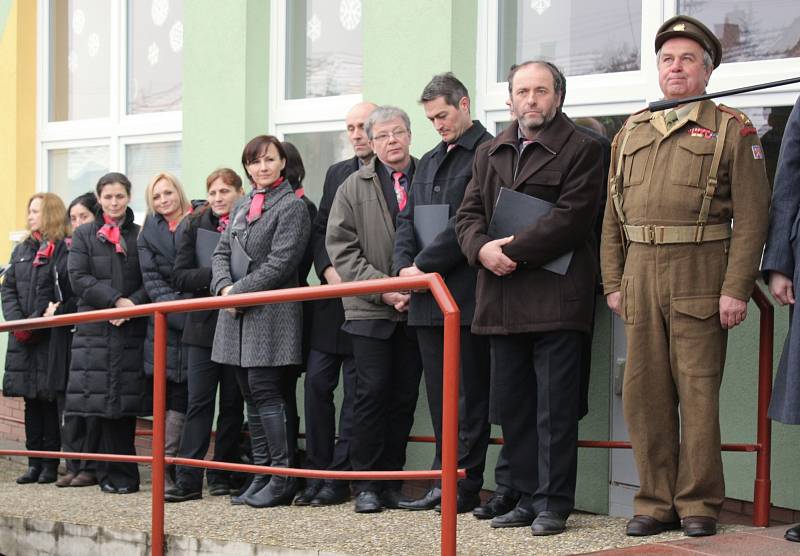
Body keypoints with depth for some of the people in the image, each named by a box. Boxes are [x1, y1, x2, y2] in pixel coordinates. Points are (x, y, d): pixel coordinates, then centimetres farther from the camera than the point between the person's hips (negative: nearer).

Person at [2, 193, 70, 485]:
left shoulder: (65, 248, -7)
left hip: (52, 337, -6)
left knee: (50, 400, -3)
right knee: (31, 401, 8)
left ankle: (51, 463, 4)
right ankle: (35, 463, 14)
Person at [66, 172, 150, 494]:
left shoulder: (141, 236, 9)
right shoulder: (84, 235, 10)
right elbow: (78, 278, -1)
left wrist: (132, 305, -13)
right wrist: (115, 300, -11)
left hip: (132, 328, 0)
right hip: (95, 329, 0)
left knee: (125, 401, -2)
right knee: (102, 399, -3)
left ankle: (117, 474, 4)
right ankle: (117, 474, 3)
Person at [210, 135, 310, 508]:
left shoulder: (291, 206, -6)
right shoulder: (241, 208, 18)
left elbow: (280, 263, -13)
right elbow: (221, 253, 15)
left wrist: (239, 292, -13)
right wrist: (224, 287, -5)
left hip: (272, 313, -8)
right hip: (238, 314, 8)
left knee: (266, 393, -11)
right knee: (252, 397, 9)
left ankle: (283, 480, -7)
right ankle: (261, 476, 14)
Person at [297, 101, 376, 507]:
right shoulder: (336, 173, 16)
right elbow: (320, 230, 15)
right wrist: (329, 270, -2)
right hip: (331, 297, 6)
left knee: (356, 390, 0)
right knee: (317, 382, 4)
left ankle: (339, 478, 6)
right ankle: (316, 474, 10)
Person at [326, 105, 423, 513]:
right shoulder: (354, 188, 5)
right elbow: (342, 248, 0)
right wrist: (382, 288, -10)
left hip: (416, 308, 2)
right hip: (371, 309, -1)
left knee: (405, 396, 5)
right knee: (372, 391, -5)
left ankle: (391, 480, 14)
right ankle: (366, 484, 1)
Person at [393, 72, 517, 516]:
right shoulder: (429, 163, 20)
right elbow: (407, 220, 17)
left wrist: (423, 265, -14)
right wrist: (403, 268, -1)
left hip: (468, 295, -8)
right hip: (428, 297, 8)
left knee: (470, 396, -2)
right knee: (441, 397, 11)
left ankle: (465, 487, 2)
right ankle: (445, 482, 16)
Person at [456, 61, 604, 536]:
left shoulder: (581, 150, -2)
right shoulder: (490, 154, 18)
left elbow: (570, 220, -12)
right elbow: (469, 214, 13)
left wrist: (513, 251, -14)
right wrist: (483, 249, -8)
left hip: (555, 297, -6)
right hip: (502, 300, 6)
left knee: (554, 406, -4)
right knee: (511, 404, 10)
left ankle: (554, 504, 2)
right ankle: (528, 497, 19)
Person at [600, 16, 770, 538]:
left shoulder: (732, 129, 2)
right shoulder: (631, 132, 16)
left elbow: (751, 216, -5)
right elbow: (613, 216, 17)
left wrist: (736, 289, -12)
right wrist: (613, 282, 8)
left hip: (700, 275, -4)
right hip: (641, 273, 4)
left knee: (698, 391, -1)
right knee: (644, 391, 5)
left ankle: (699, 503, 8)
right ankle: (657, 502, 14)